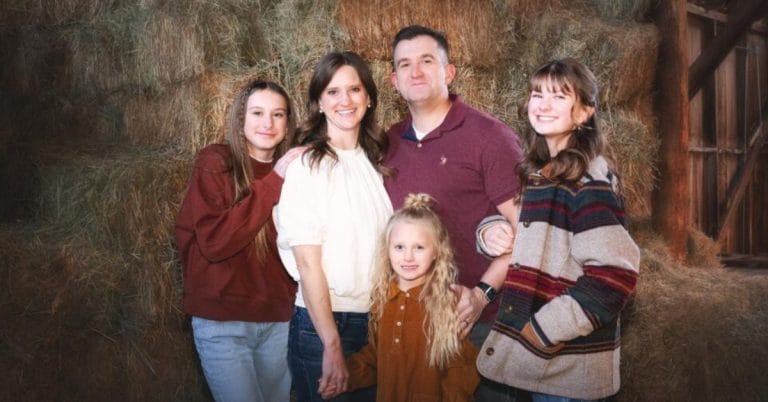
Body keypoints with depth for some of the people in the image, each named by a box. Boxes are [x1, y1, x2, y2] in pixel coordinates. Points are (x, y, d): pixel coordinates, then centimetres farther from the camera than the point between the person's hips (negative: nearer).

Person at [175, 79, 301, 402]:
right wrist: (274, 182, -21)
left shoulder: (290, 171, 6)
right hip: (222, 322, -5)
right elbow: (213, 240, -20)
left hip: (277, 320, 5)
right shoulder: (215, 162, -8)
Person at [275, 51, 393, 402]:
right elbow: (307, 263, -14)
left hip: (377, 319, 6)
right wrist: (332, 345, -17)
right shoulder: (307, 165, -11)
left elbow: (382, 243, 10)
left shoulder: (374, 161, 6)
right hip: (322, 322, -5)